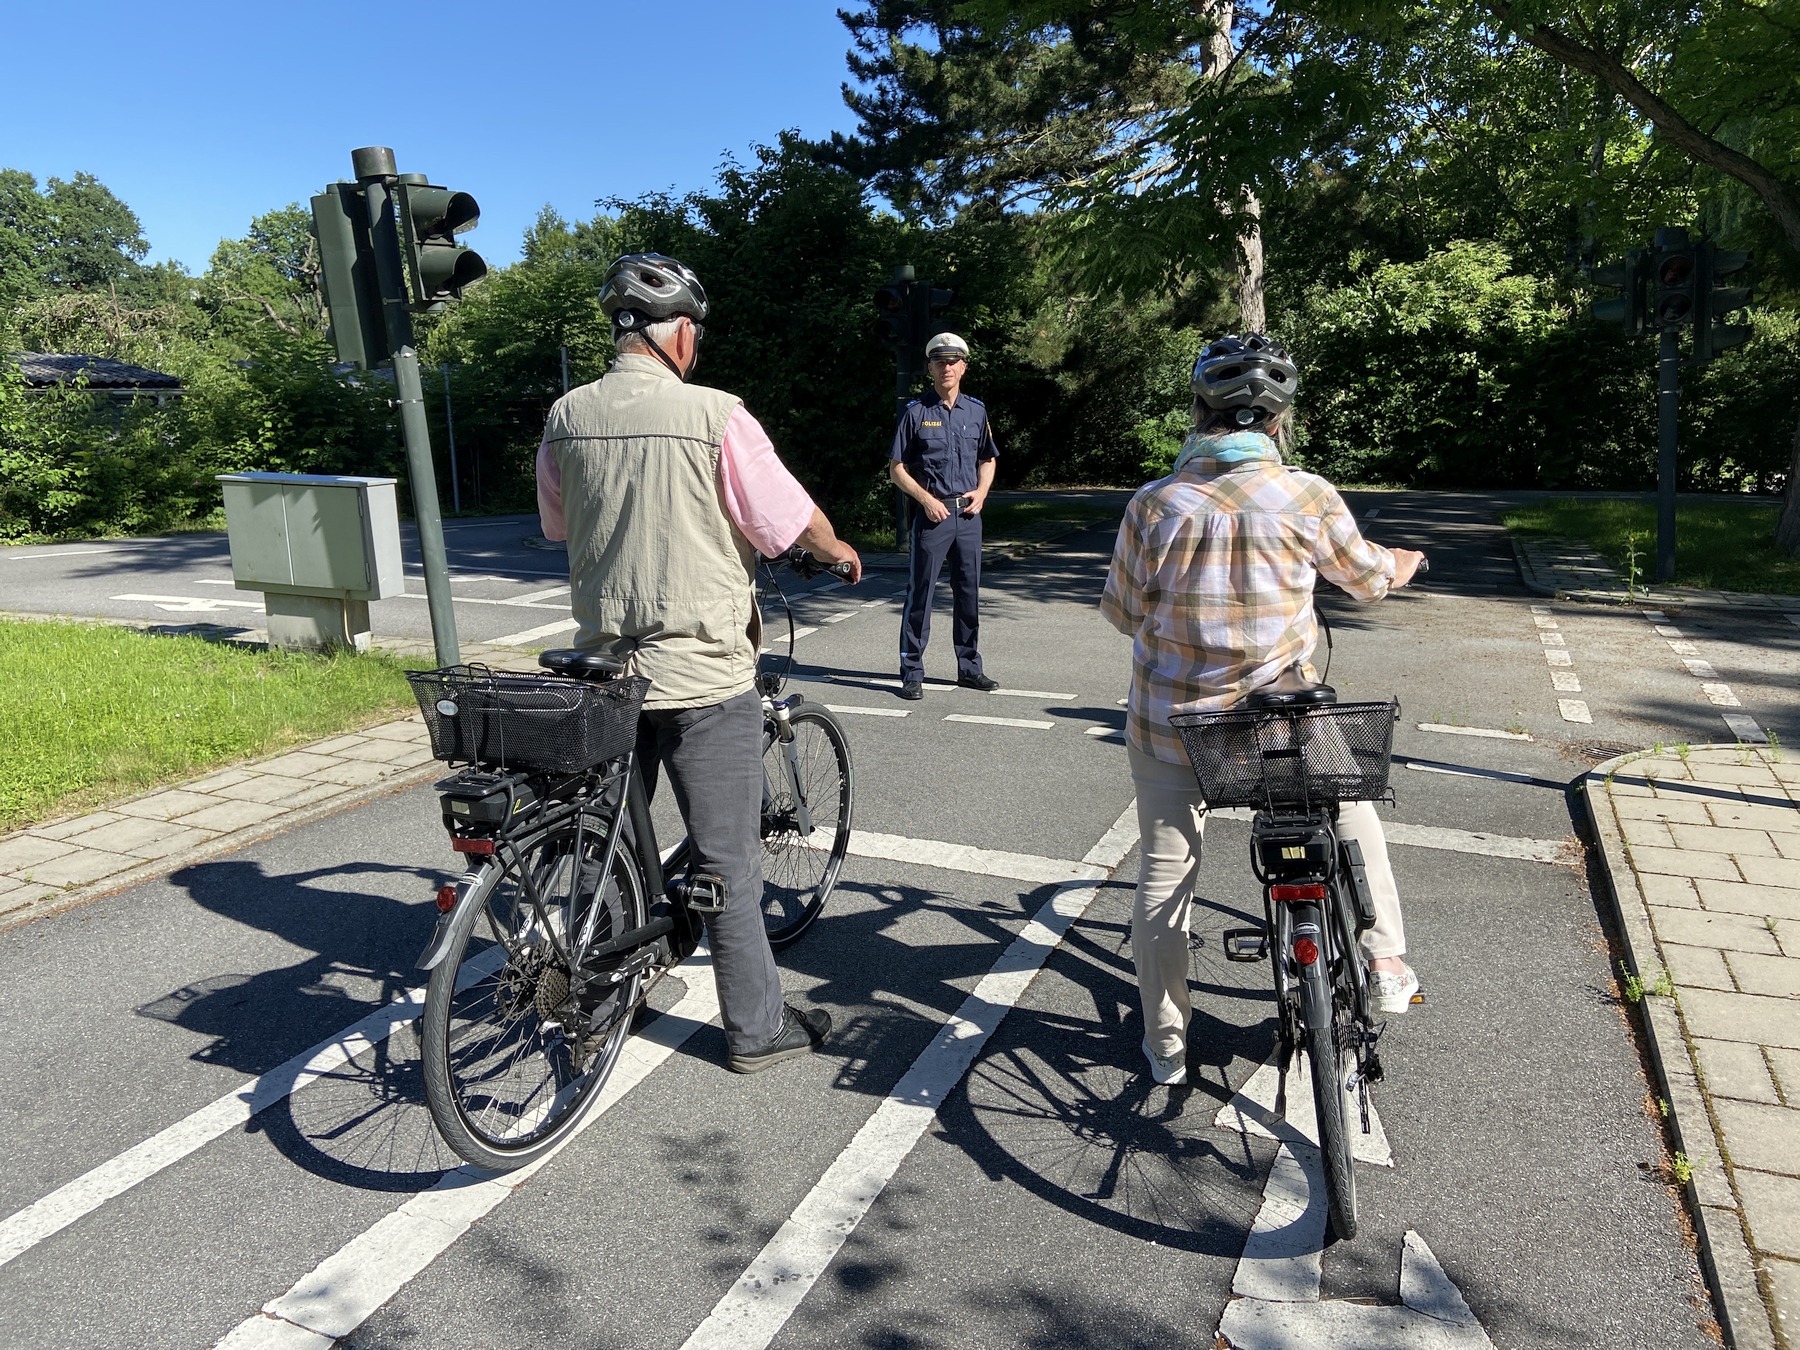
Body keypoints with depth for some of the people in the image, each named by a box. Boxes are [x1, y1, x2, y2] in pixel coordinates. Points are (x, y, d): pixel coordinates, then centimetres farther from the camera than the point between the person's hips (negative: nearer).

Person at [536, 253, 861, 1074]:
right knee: (728, 862, 6)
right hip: (703, 673, -5)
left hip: (606, 666, 5)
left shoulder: (566, 418, 1)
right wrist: (840, 551, 14)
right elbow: (790, 523, -8)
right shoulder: (714, 416, -14)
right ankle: (757, 1029, 19)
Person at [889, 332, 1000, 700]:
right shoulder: (916, 412, -2)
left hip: (968, 514, 4)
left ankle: (970, 668, 21)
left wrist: (981, 491, 2)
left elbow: (987, 459, 20)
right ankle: (912, 673, 4)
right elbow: (896, 468, -1)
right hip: (931, 514, -4)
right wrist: (927, 499, -12)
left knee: (969, 593, 10)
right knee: (920, 593, -2)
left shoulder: (976, 410, 10)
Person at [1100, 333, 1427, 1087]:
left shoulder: (1154, 503, -10)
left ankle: (1165, 1045, 27)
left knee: (1163, 874, 15)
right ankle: (1385, 967, 32)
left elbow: (1121, 611, 0)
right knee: (1354, 813, 29)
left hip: (1170, 725, 0)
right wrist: (1404, 564, 31)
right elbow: (1365, 577, 7)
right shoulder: (1306, 497, -10)